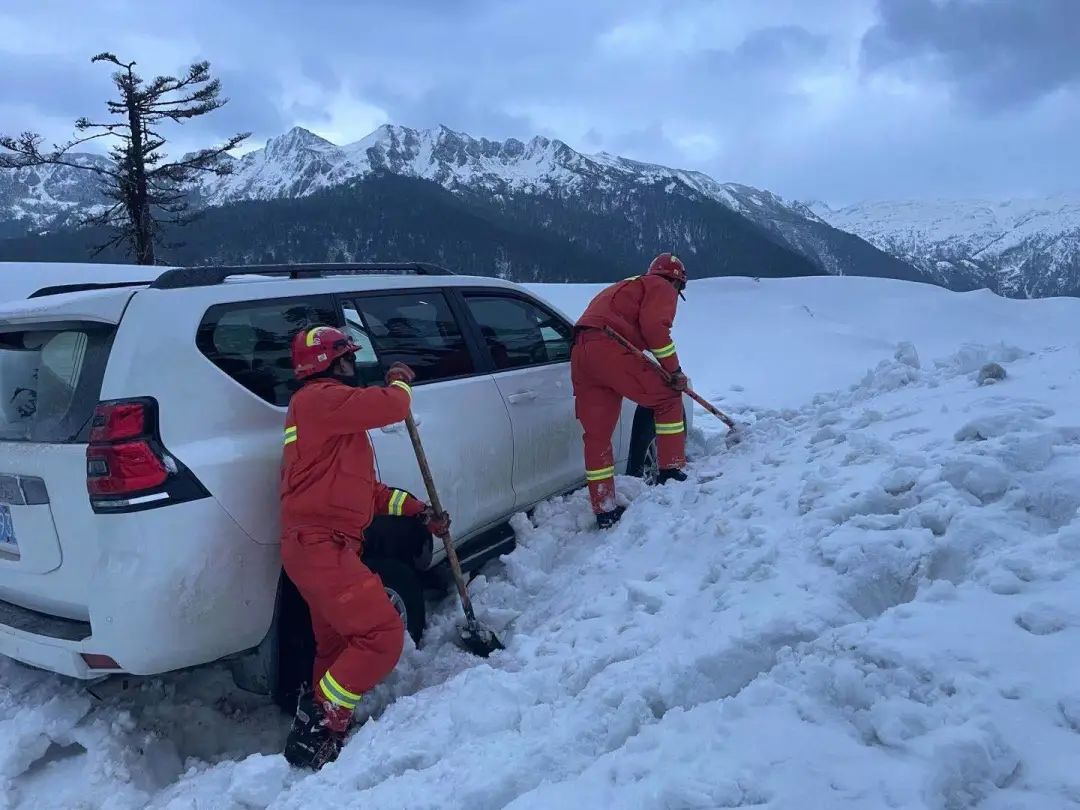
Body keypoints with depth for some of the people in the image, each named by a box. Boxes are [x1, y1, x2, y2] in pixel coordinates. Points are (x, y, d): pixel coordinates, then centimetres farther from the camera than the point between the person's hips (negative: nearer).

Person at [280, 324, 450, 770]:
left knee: (339, 646, 19)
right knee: (383, 634, -14)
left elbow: (363, 488, 23)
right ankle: (316, 730, -5)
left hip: (325, 545, 11)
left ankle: (321, 732, 31)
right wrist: (400, 382, 4)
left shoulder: (329, 409, 24)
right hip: (318, 546, -11)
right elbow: (391, 408, -19)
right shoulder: (321, 398, -9)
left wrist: (418, 511, 14)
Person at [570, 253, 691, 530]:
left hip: (580, 354, 8)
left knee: (597, 434, 9)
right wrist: (674, 370, -4)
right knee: (668, 399, 10)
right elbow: (654, 326, -8)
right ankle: (671, 473, 12)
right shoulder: (661, 288, 12)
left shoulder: (628, 287, 38)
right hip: (610, 350, -8)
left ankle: (604, 511, 13)